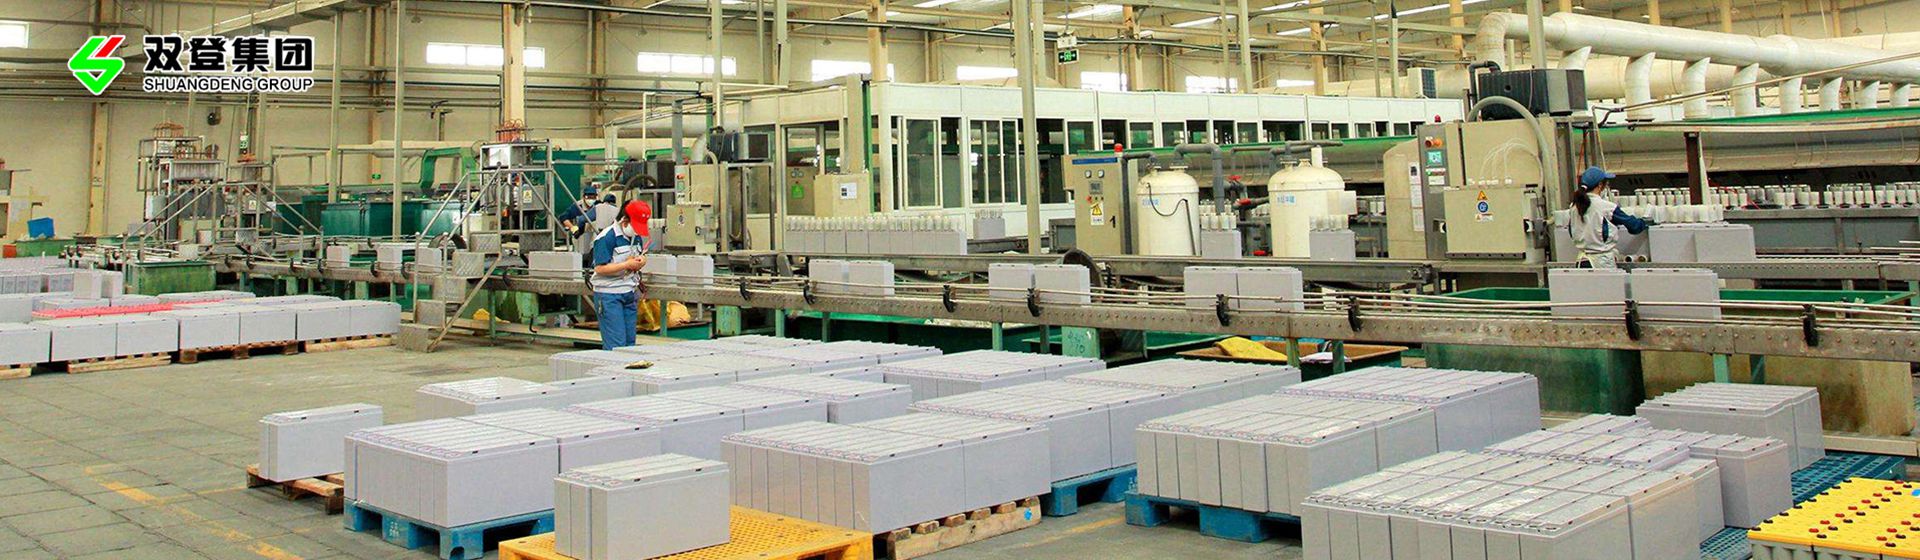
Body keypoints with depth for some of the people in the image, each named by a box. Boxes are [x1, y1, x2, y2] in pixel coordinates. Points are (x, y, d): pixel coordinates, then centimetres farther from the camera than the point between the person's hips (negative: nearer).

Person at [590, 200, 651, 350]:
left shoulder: (637, 237, 11)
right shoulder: (606, 238, -13)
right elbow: (600, 268, -18)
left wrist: (640, 262, -3)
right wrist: (627, 265, -19)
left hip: (630, 293, 8)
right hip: (609, 295, -8)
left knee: (630, 341, 7)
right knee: (616, 344, -11)